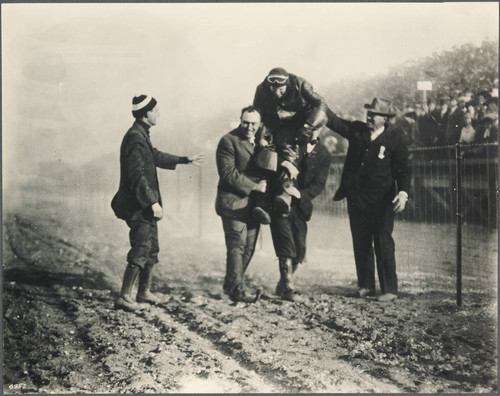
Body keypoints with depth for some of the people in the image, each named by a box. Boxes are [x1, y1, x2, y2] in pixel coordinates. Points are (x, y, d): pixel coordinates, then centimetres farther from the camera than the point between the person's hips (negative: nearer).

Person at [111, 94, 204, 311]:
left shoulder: (141, 135, 12)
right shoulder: (135, 138, -20)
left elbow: (156, 157, 29)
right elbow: (137, 175, -25)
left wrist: (186, 160, 37)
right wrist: (152, 202, -24)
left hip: (145, 205, 10)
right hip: (138, 206, -10)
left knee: (152, 248, 16)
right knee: (140, 250, -8)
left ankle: (144, 292, 27)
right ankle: (124, 297, -4)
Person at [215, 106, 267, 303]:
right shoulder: (229, 141, -7)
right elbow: (228, 173, -15)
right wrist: (254, 186, -15)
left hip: (253, 203, 7)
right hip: (234, 202, -7)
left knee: (249, 247, 10)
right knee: (237, 246, -7)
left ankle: (231, 284, 22)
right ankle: (237, 289, 1)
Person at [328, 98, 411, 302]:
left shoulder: (395, 138, -4)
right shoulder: (357, 130, 7)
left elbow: (403, 169, -5)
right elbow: (335, 122, 9)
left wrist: (403, 193, -18)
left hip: (381, 201, -5)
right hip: (356, 198, 5)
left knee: (383, 243, -7)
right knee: (361, 243, 9)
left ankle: (389, 290, -2)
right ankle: (366, 286, 19)